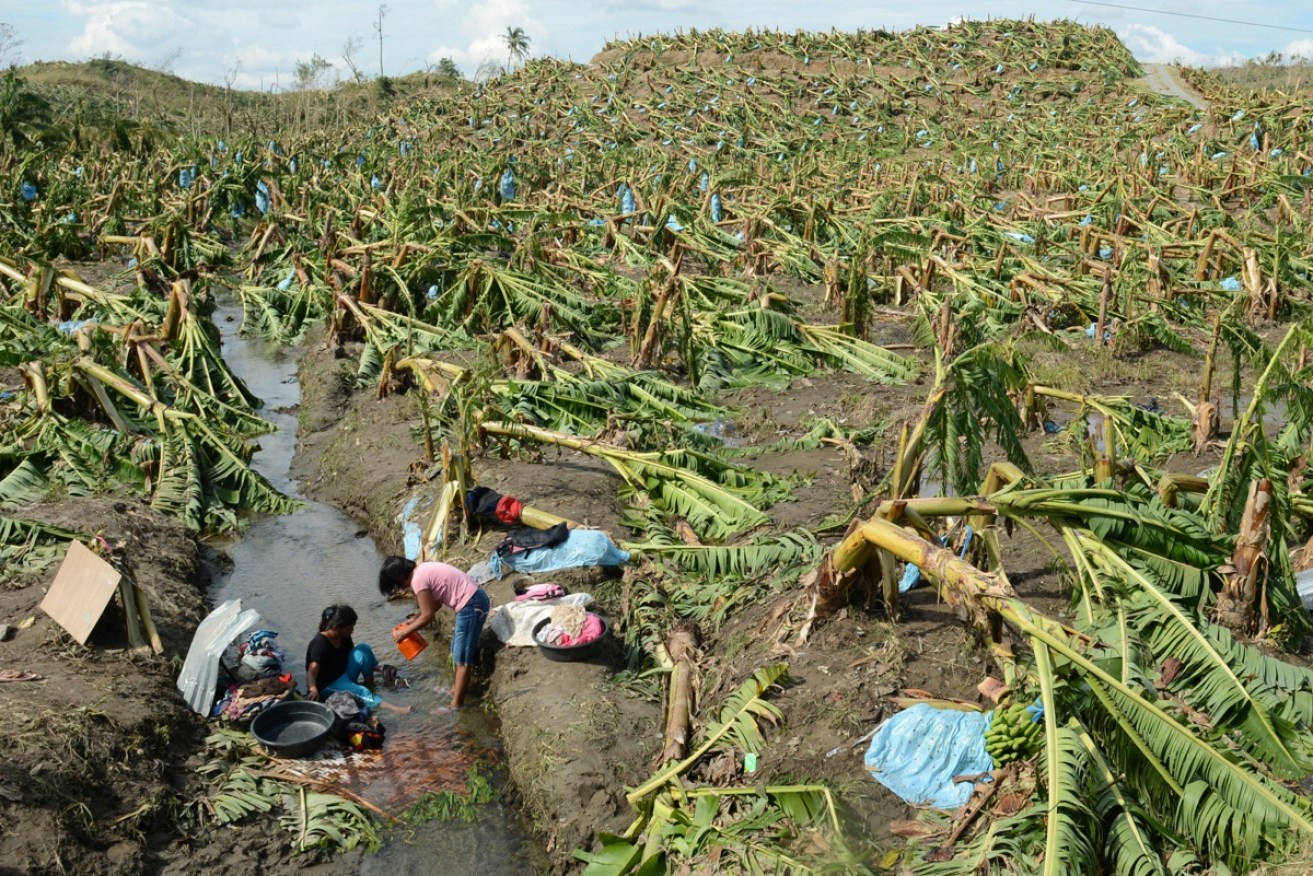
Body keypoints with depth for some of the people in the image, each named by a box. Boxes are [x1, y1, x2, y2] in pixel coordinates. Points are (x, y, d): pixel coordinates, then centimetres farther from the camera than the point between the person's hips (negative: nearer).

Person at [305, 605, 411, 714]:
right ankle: (390, 708, -48)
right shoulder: (320, 644, -27)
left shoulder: (344, 637, -3)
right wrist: (313, 689, -59)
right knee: (361, 692, -33)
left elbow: (353, 656, 16)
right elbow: (312, 672, -39)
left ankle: (371, 687, -11)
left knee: (363, 650, -10)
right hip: (327, 686, -8)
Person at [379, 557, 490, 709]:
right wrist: (414, 619, 18)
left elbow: (427, 616, -11)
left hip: (471, 605, -10)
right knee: (458, 650, 24)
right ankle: (457, 687, 41)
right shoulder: (422, 571, 12)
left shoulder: (418, 580, -16)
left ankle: (456, 704, 5)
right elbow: (435, 603, 21)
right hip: (475, 599, 10)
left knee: (462, 657, -2)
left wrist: (404, 632, 0)